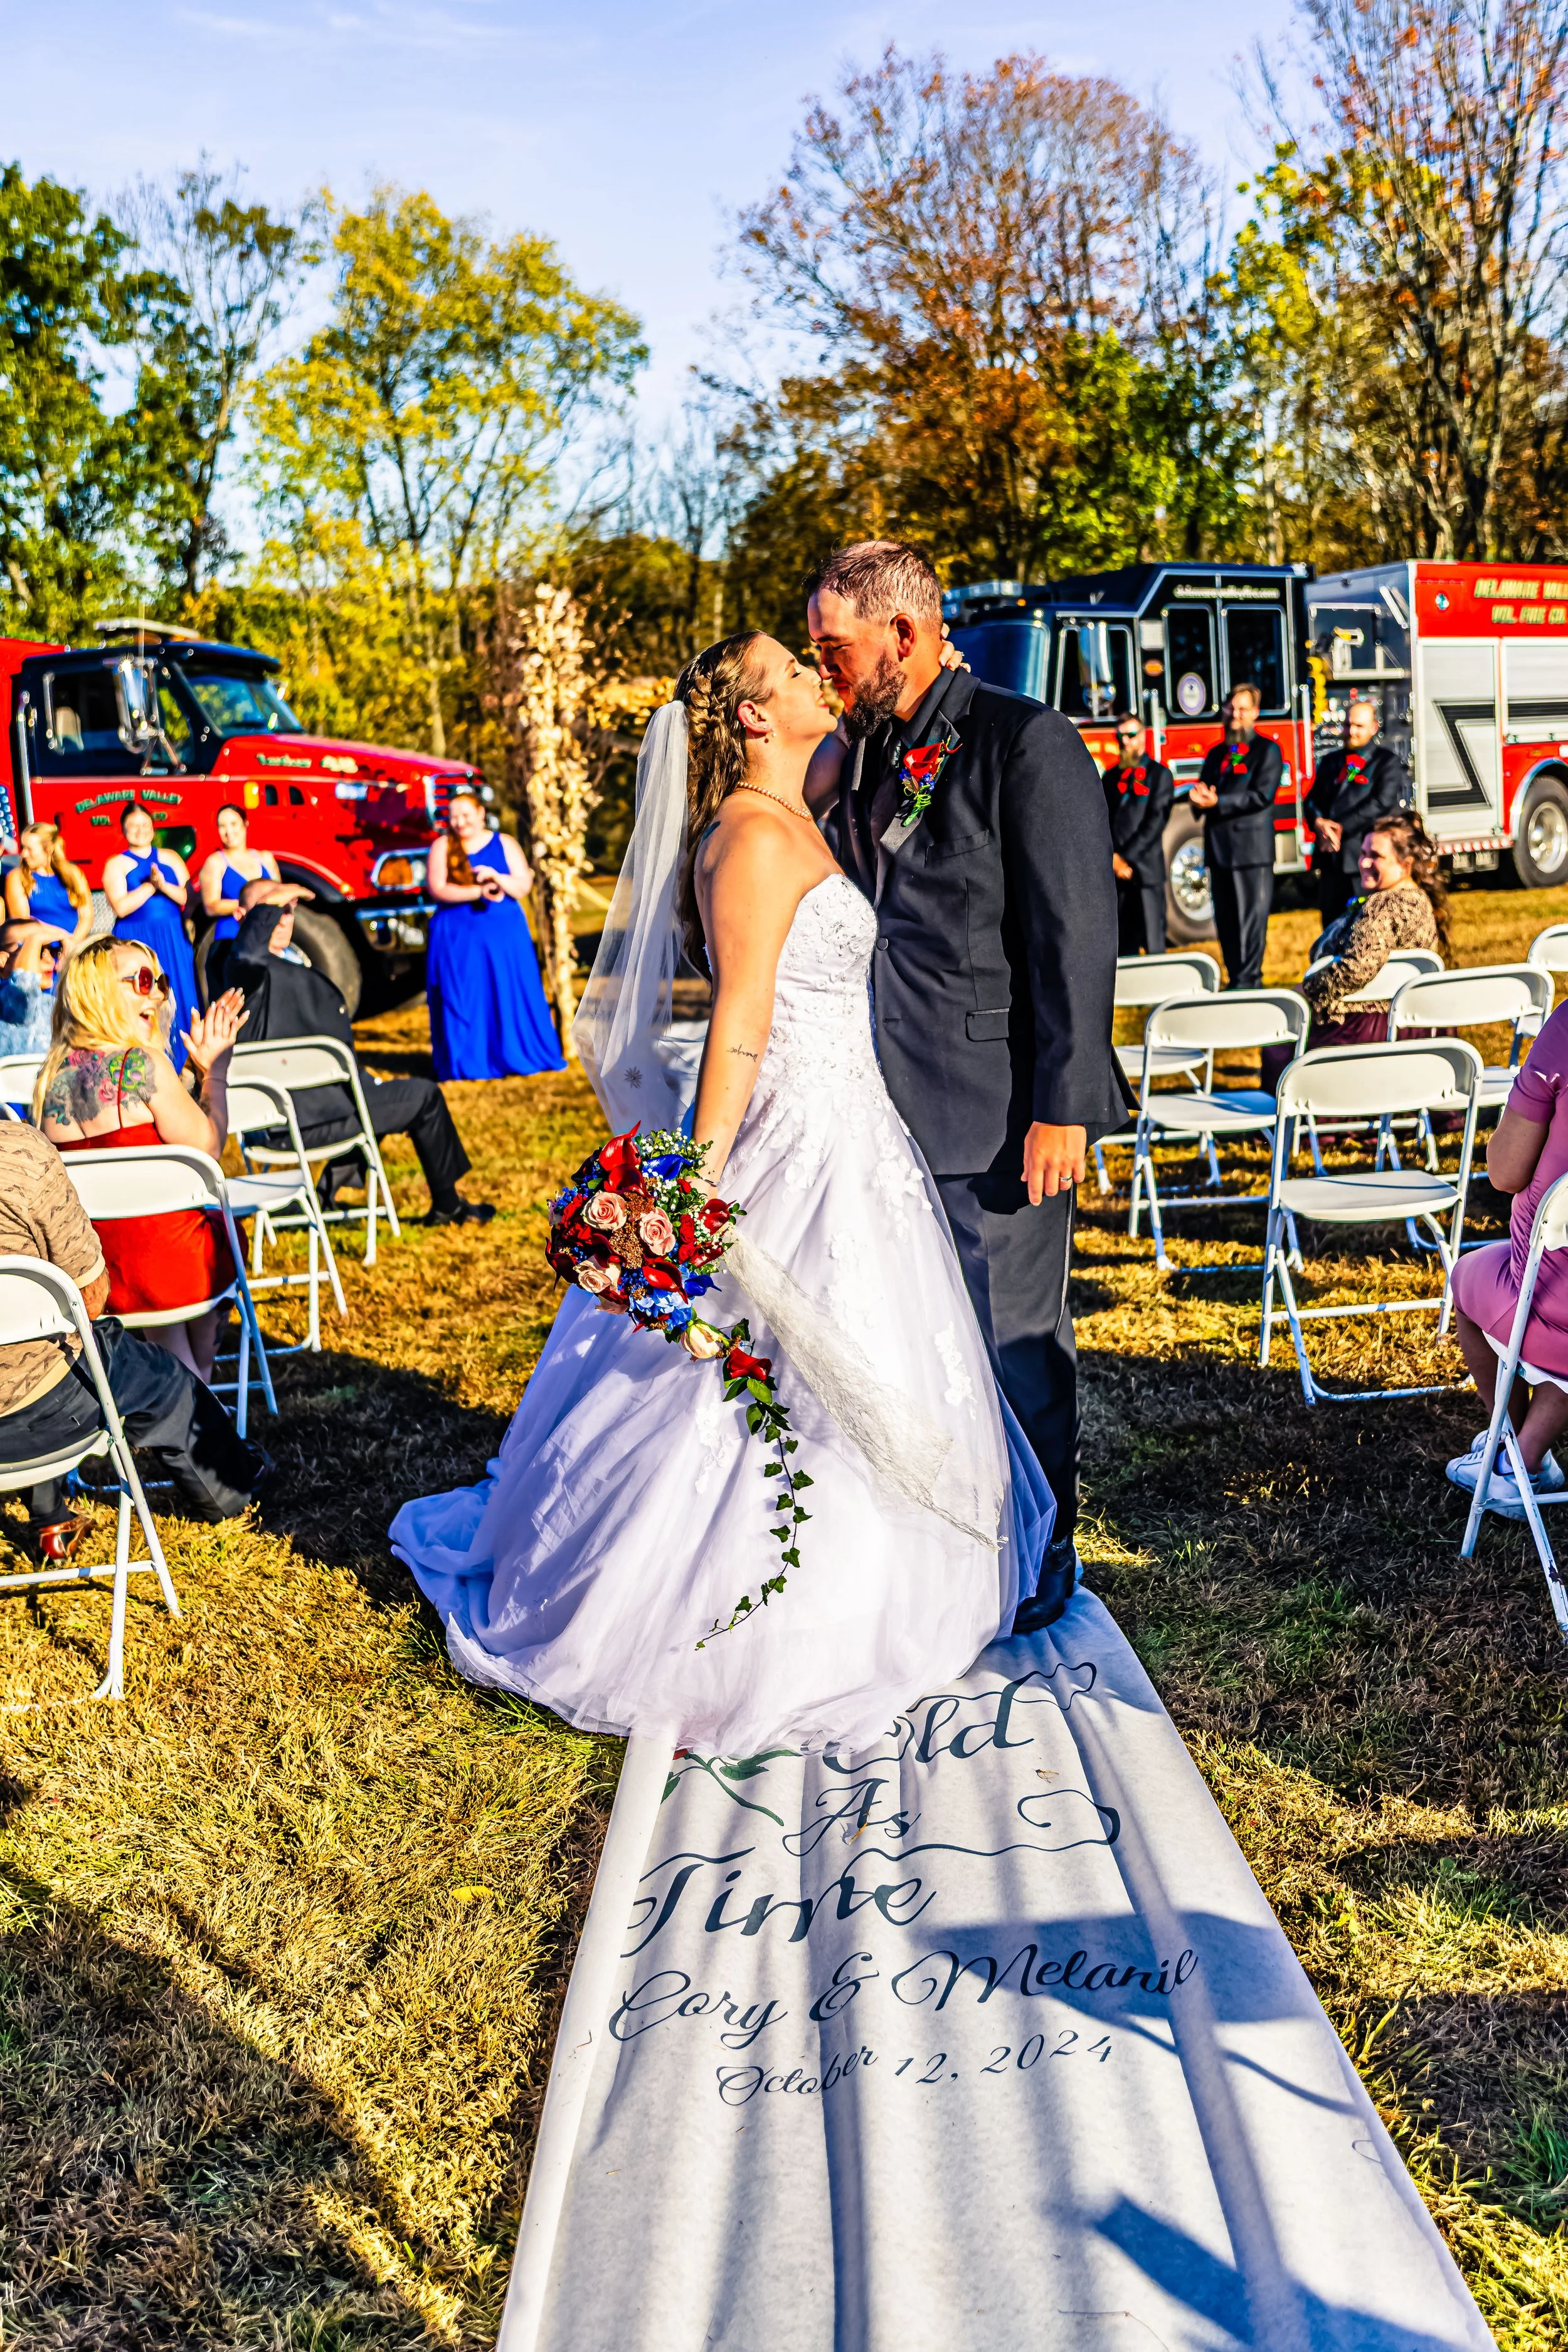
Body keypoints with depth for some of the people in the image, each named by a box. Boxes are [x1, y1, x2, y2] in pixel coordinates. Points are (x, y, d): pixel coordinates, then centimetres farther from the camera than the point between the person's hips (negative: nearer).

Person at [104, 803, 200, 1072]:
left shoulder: (170, 858, 9)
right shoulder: (116, 865, 0)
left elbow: (188, 897, -1)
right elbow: (120, 908, -12)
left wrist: (164, 886, -18)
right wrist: (151, 885, -16)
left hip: (173, 941, 3)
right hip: (135, 943, -3)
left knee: (178, 999, 2)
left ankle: (181, 1061, 9)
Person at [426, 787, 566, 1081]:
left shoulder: (504, 844, 7)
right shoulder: (442, 847, 3)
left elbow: (523, 886, 1)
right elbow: (438, 889, -8)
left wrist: (497, 878, -18)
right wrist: (478, 892, -16)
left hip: (505, 933, 1)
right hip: (458, 935, -1)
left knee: (511, 995, 1)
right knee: (463, 999, -3)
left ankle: (518, 1057, 9)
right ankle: (467, 1063, 3)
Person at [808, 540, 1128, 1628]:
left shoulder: (1027, 742, -10)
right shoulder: (863, 758, 13)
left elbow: (1075, 936, -14)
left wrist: (1063, 1107, -17)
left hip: (998, 1113, -7)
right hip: (891, 1108, 7)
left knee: (1015, 1345, 4)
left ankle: (1037, 1568, 21)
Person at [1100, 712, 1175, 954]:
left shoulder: (1159, 774, 3)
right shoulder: (1110, 776, 16)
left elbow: (1156, 822, -6)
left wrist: (1127, 858, -12)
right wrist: (1113, 858, -6)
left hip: (1146, 871, -4)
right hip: (1114, 873, 4)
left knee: (1153, 946, -5)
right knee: (1122, 947, 6)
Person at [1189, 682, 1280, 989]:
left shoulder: (1267, 750, 1)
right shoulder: (1216, 753, 20)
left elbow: (1262, 795, -11)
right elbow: (1203, 793, 17)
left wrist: (1218, 802, -18)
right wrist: (1200, 796, -8)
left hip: (1253, 848, -6)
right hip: (1219, 846, 6)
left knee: (1252, 919, -7)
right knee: (1225, 920, 8)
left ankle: (1248, 981, -7)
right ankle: (1235, 979, 14)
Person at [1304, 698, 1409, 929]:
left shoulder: (1386, 762, 0)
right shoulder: (1330, 761, 18)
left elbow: (1381, 803, -12)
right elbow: (1312, 800, 13)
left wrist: (1341, 828, -15)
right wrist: (1319, 822, -10)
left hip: (1364, 858, -5)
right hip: (1330, 858, 6)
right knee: (1331, 925, 8)